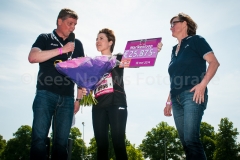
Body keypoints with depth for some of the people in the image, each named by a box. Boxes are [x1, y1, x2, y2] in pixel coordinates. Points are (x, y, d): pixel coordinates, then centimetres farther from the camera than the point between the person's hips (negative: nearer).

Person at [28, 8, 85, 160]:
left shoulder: (77, 44, 18)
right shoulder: (45, 38, 9)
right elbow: (32, 57, -9)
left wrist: (79, 98, 8)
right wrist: (62, 49, -11)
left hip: (67, 98, 3)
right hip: (45, 94, -2)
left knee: (61, 141, 1)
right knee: (39, 137, -8)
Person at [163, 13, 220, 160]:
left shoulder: (195, 40, 5)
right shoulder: (174, 50, 23)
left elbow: (214, 63, -6)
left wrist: (203, 84, -19)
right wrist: (169, 101, 19)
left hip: (192, 95, -7)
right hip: (176, 99, 7)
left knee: (191, 139, -19)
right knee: (186, 142, 5)